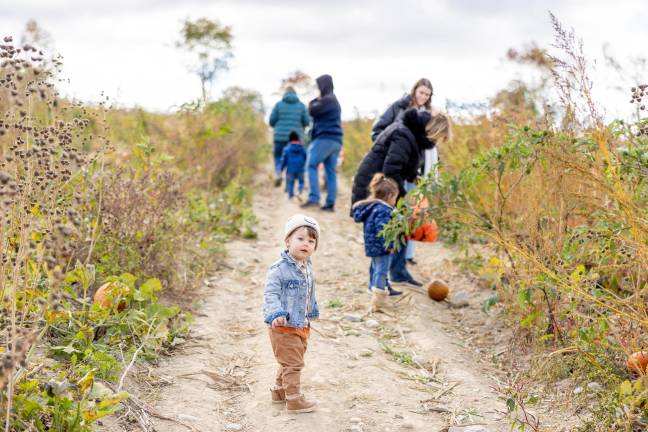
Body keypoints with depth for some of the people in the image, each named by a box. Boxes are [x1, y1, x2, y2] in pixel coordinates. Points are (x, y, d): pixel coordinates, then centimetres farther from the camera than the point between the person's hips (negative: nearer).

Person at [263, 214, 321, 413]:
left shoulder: (307, 268, 9)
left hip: (301, 326, 9)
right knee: (292, 363, -4)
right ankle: (294, 399, 6)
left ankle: (279, 390, 38)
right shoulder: (279, 269, -19)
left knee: (292, 362, 21)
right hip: (283, 327, -9)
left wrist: (312, 313, 32)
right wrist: (276, 314, -35)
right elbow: (270, 294, -22)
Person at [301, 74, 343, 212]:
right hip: (336, 140, 9)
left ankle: (313, 198, -19)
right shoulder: (334, 101, 24)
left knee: (311, 165, -9)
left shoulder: (327, 99, -8)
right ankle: (330, 203, 1)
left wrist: (313, 102, 7)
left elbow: (312, 111, -11)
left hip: (325, 139, -9)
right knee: (331, 171, 5)